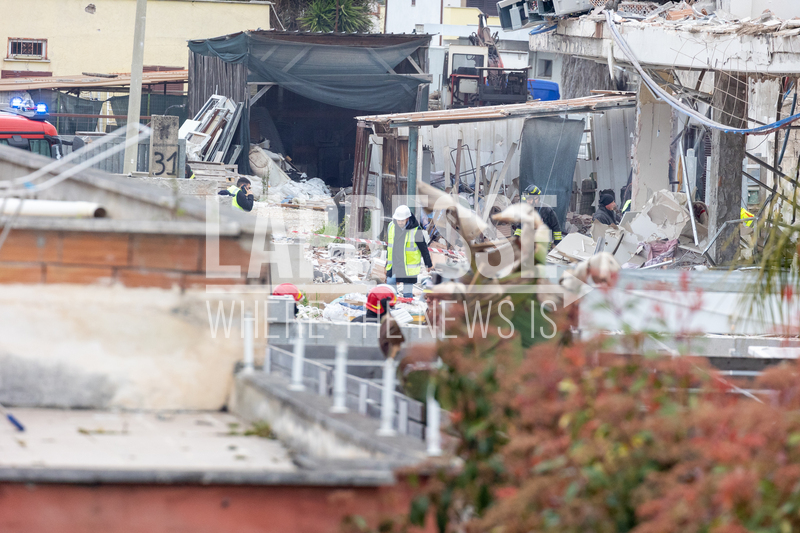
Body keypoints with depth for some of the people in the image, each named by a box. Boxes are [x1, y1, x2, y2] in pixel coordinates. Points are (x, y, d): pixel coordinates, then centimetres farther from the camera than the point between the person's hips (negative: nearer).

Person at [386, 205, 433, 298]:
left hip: (409, 268, -4)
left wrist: (429, 265, 0)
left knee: (407, 294, 2)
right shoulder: (392, 226, -3)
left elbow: (424, 249, -6)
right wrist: (387, 258, 23)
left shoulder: (415, 231, -17)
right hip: (393, 265, 4)